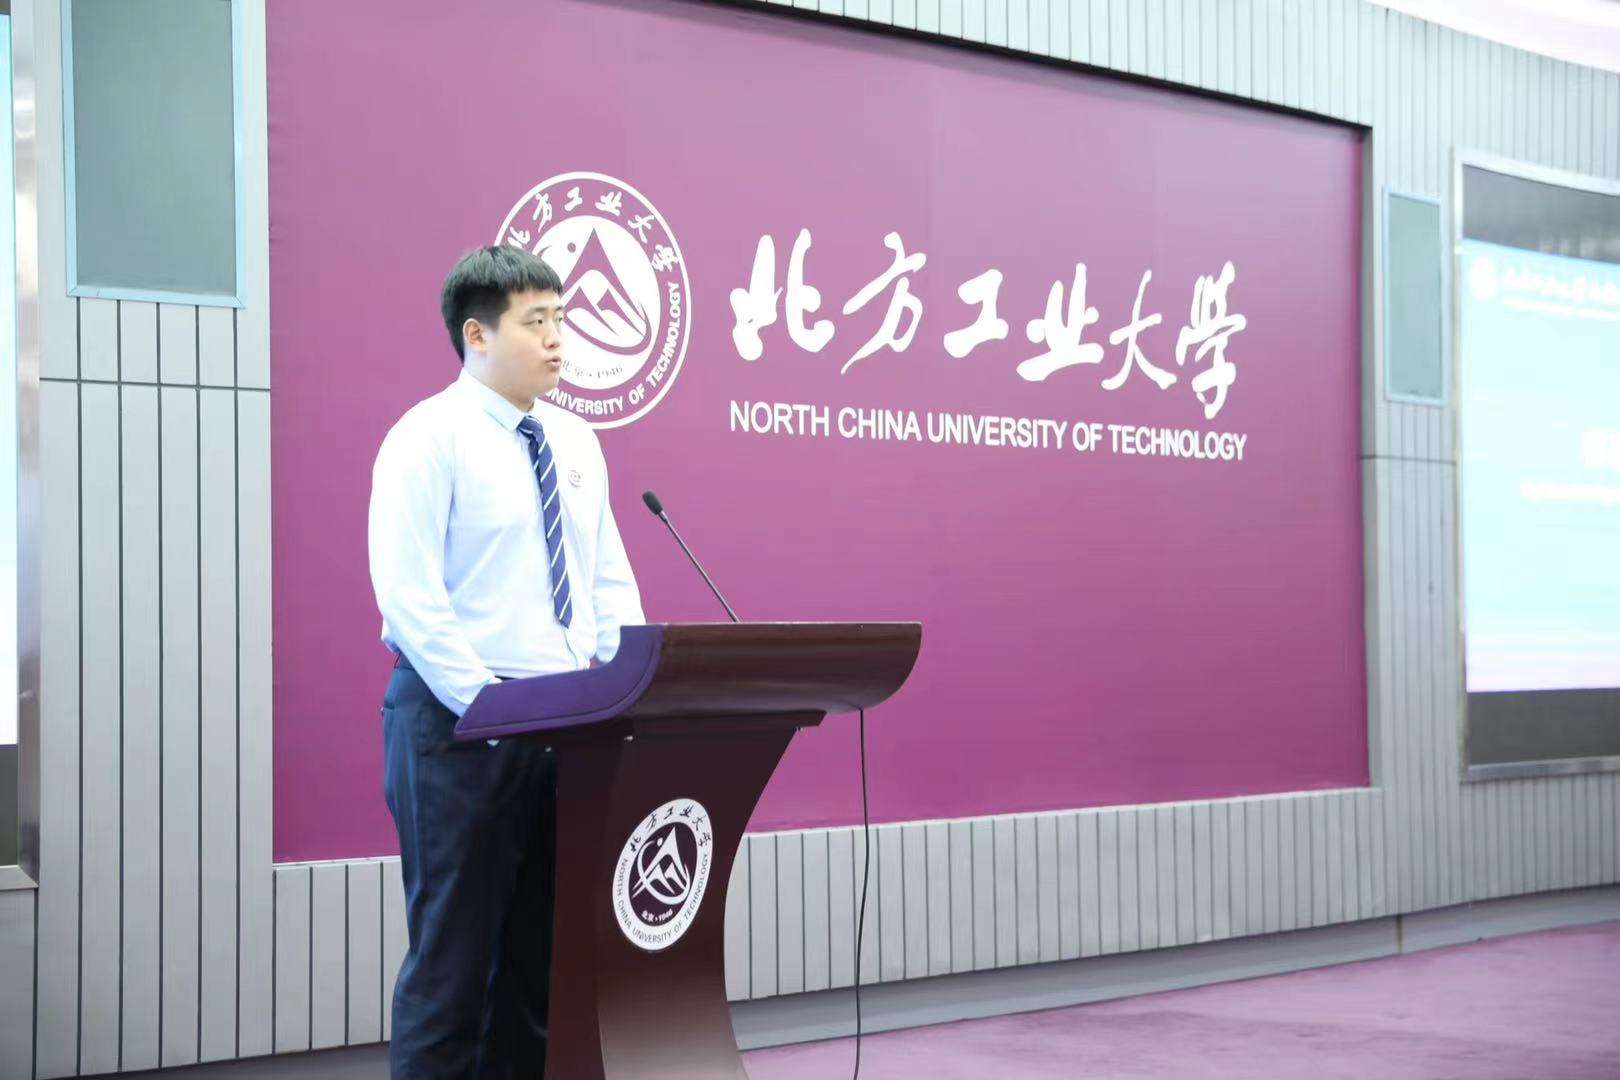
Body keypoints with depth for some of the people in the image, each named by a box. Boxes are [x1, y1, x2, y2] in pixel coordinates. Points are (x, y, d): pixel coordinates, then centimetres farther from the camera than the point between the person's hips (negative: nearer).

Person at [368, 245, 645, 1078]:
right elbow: (408, 594, -16)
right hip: (458, 719, -7)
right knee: (455, 948, -1)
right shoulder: (429, 438, -9)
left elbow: (610, 578, 14)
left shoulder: (575, 442, 13)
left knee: (542, 945, 10)